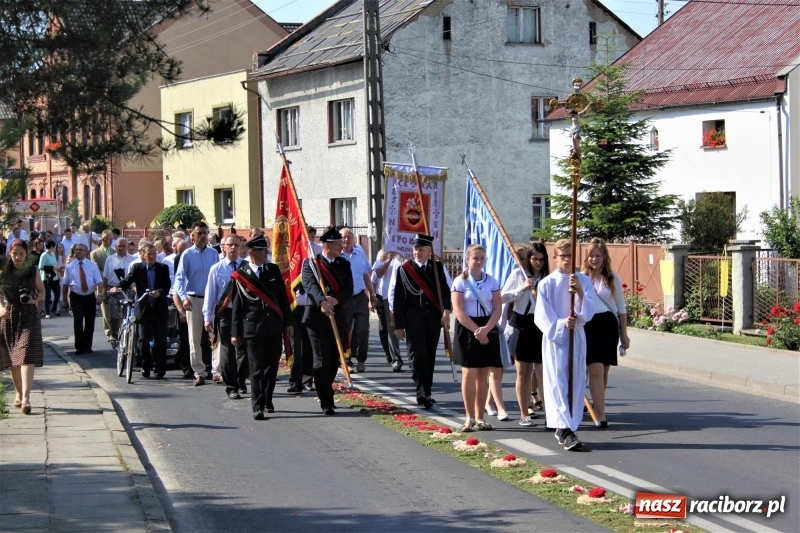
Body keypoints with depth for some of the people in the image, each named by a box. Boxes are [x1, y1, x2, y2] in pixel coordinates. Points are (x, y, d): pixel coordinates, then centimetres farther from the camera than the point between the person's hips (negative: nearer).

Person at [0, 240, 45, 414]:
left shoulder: (32, 271, 2)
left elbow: (42, 291, 12)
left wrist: (35, 299, -9)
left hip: (28, 316, -2)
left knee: (26, 355, -14)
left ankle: (26, 398, -22)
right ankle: (18, 392, 28)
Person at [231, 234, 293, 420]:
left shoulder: (274, 270, 7)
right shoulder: (241, 276, -2)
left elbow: (283, 298, 11)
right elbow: (237, 306, 1)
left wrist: (288, 322, 8)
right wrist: (235, 333, 0)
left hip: (274, 327, 4)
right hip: (252, 328, -4)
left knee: (272, 366, 10)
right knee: (256, 369, -5)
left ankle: (267, 401, 26)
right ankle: (258, 407, -4)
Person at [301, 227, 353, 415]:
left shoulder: (344, 265, 11)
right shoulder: (310, 264, -2)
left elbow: (349, 290, -1)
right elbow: (310, 286, -19)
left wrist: (335, 300, -22)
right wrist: (322, 302, -38)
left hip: (338, 317, 4)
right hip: (317, 317, -4)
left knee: (334, 360, 10)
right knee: (322, 360, -6)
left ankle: (323, 391, 30)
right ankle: (326, 402, -4)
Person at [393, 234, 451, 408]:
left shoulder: (437, 268, 7)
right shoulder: (404, 270, 2)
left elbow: (445, 290, 0)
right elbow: (398, 299, 1)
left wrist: (446, 310, -18)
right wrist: (399, 325, -2)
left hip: (434, 321, 3)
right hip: (413, 321, -3)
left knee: (429, 358, 8)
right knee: (417, 357, -11)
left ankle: (426, 393, 16)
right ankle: (421, 393, -20)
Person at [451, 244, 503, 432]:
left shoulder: (491, 281, 6)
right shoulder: (460, 282, -4)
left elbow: (497, 309, 1)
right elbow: (458, 311, -10)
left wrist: (486, 329, -14)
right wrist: (476, 330, -16)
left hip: (488, 330, 3)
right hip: (467, 329, -3)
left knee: (483, 375, 4)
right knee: (469, 373, -5)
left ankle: (480, 417, 11)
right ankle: (470, 417, 1)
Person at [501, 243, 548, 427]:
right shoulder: (518, 274, 1)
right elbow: (502, 297, -4)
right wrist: (521, 289, -14)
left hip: (540, 327, 0)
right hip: (521, 325, 0)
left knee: (543, 372, -4)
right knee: (523, 373, 6)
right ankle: (524, 414, 14)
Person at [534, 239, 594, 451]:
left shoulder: (584, 281, 4)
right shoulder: (547, 284, -1)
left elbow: (588, 313, -4)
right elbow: (542, 316, -3)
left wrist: (580, 292, -20)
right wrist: (561, 324, -19)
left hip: (577, 338, 3)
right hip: (554, 338, -3)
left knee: (576, 384, 4)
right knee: (557, 383, -11)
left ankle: (564, 429, 13)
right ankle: (566, 430, -17)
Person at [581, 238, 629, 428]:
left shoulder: (613, 279, 7)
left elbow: (621, 308, 12)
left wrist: (624, 334, 12)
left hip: (608, 325, 3)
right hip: (588, 325, -3)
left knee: (603, 370, 9)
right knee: (596, 370, -12)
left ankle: (597, 405, 26)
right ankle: (600, 415, -14)